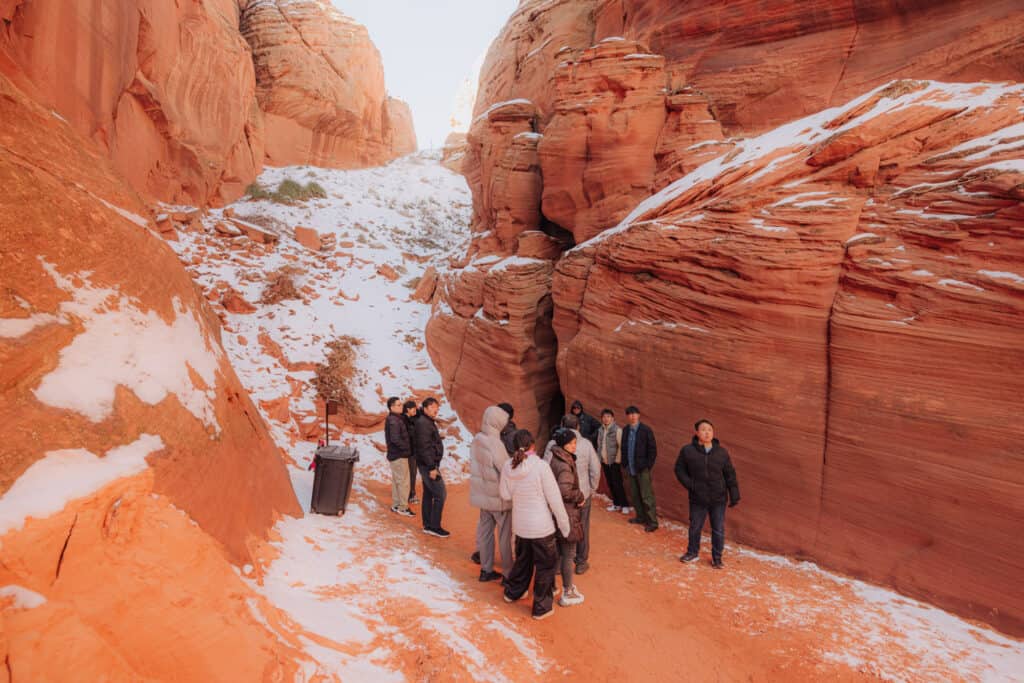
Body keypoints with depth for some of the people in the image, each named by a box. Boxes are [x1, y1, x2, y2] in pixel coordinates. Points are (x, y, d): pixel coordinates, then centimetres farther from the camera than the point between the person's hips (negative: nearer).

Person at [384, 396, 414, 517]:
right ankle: (403, 507, 6)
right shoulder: (394, 421, -20)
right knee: (403, 481, -2)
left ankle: (395, 505, 26)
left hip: (394, 455, 10)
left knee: (396, 480, 17)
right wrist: (408, 448, -15)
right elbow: (395, 439, -26)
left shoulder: (397, 419, 12)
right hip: (399, 456, -10)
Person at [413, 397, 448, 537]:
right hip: (428, 464, -10)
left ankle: (427, 525, 21)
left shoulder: (428, 422, 15)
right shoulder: (423, 423, -18)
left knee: (428, 494, 14)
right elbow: (424, 447, -23)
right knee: (440, 494, -7)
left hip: (428, 464, 10)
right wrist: (432, 467, -23)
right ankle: (434, 527, -1)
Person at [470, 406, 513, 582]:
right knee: (505, 535, 6)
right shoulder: (495, 444, -24)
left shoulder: (476, 440, -1)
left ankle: (486, 570, 25)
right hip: (499, 497, -7)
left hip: (482, 494, 7)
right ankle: (509, 573, 16)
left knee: (484, 530, 15)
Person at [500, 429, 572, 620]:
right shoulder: (540, 467, -23)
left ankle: (512, 592, 45)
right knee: (545, 564, 13)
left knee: (523, 559, 28)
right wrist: (564, 525, -6)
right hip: (541, 526, -5)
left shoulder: (508, 466, -10)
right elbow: (555, 499, -16)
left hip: (520, 524, 5)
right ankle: (542, 607, 23)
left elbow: (505, 494, 2)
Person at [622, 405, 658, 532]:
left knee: (647, 496, -5)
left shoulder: (646, 430, -10)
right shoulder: (625, 430, 8)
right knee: (634, 495, 14)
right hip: (630, 469, 6)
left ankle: (652, 522, 1)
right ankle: (641, 517, 27)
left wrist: (648, 466, -11)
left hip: (642, 469, -6)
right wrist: (624, 465, 11)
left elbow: (652, 450, -8)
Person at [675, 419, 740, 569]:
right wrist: (689, 485, -9)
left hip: (718, 499, 1)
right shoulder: (687, 451, -8)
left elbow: (730, 475, 3)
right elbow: (679, 469, 3)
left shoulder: (722, 452, -3)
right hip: (697, 499, 0)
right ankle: (692, 552, 36)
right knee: (695, 527, 15)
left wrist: (734, 496, 1)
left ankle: (717, 558, 27)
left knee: (718, 530, 8)